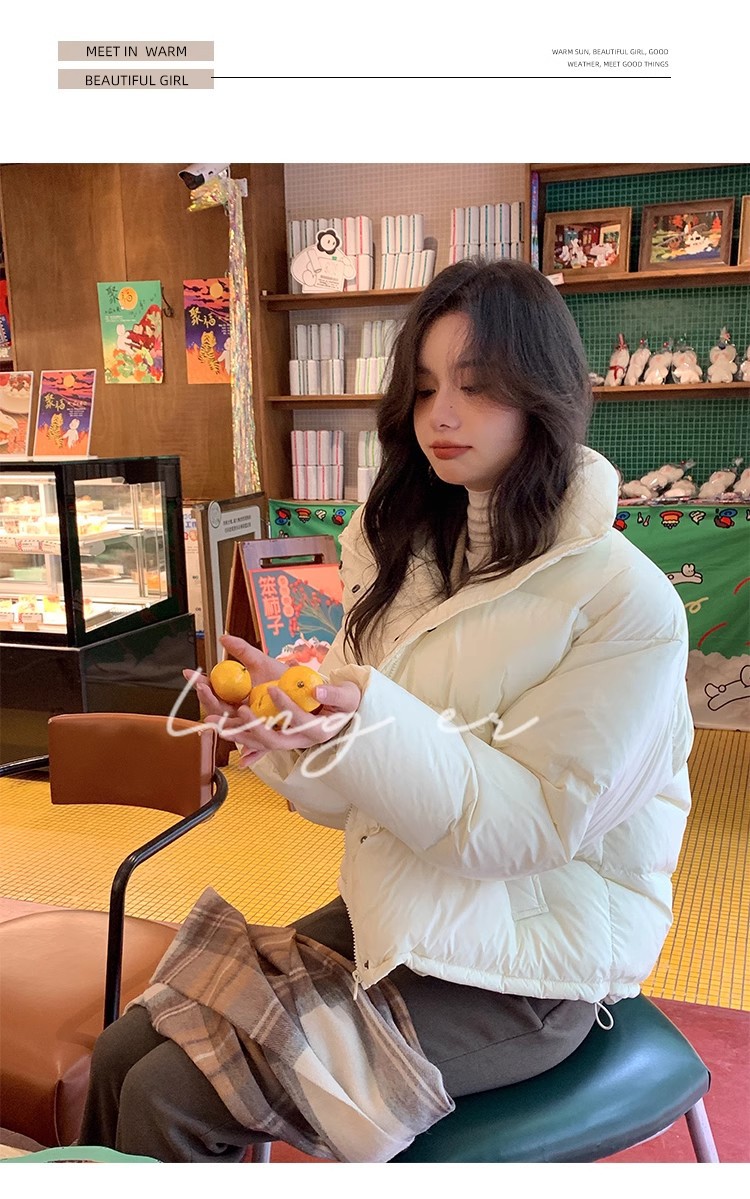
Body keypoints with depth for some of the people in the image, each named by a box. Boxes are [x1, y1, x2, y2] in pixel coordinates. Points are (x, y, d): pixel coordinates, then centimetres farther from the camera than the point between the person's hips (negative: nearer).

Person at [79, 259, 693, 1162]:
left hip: (522, 975, -6)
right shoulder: (411, 558, 4)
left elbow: (537, 823, -18)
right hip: (388, 916, 6)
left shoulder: (625, 600, -17)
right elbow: (360, 795, 5)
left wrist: (370, 721, -33)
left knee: (169, 1099, -10)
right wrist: (287, 737, -18)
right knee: (120, 1056, -2)